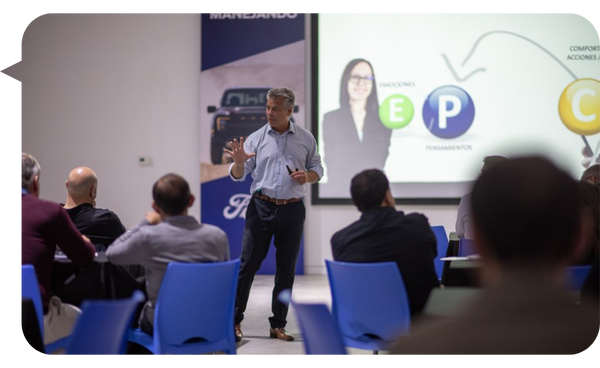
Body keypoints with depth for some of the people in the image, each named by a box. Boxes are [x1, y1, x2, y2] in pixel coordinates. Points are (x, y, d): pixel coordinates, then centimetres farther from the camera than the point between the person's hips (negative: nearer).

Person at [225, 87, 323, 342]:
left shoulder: (305, 139, 5)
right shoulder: (256, 139, 2)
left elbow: (317, 169, 11)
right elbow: (238, 176, 1)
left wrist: (307, 176, -10)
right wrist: (239, 162, -21)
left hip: (292, 210, 1)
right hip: (261, 207, -1)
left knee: (286, 269, 5)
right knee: (248, 264, -2)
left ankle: (278, 325, 14)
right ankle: (235, 319, 8)